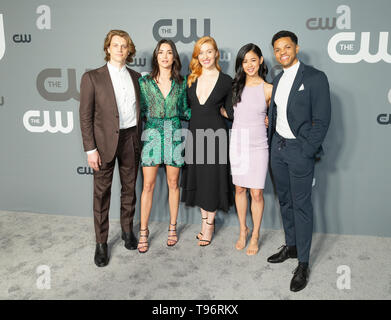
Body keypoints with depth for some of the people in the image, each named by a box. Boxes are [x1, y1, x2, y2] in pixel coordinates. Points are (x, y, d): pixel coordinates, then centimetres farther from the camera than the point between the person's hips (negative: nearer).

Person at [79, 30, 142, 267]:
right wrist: (90, 149, -11)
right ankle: (101, 243, 16)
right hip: (105, 140, -3)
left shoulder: (136, 77, 9)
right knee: (102, 192, 4)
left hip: (130, 138, 4)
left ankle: (128, 230, 32)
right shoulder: (92, 77, -3)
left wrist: (139, 139, 7)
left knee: (130, 188, 13)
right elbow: (86, 115, -6)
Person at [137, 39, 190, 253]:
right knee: (148, 185, -1)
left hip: (174, 134, 1)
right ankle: (143, 231, 11)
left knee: (173, 183, 7)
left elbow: (184, 111, 12)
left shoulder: (181, 83, 7)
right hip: (151, 134, -1)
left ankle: (172, 227, 22)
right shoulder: (145, 81, 4)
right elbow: (141, 111, 7)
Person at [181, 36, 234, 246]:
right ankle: (205, 220, 25)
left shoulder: (226, 81, -2)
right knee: (198, 178, 10)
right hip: (194, 132, 4)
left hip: (215, 133, -3)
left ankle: (209, 224, 19)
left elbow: (229, 111, 1)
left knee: (212, 178, 3)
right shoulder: (190, 79, 7)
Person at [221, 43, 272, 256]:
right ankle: (243, 230, 30)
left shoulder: (268, 89, -3)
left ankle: (255, 236, 18)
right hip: (237, 142, 3)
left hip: (257, 145, -3)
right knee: (239, 189, 12)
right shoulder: (235, 86, 6)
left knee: (256, 193, 1)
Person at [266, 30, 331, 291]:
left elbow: (322, 120, -13)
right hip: (278, 146, 7)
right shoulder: (278, 80, 13)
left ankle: (303, 264, 10)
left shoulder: (315, 78, -9)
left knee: (301, 205, -1)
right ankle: (291, 247, 32)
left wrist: (306, 153, -15)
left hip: (300, 150, -7)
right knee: (285, 201, 16)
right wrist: (272, 145, 7)